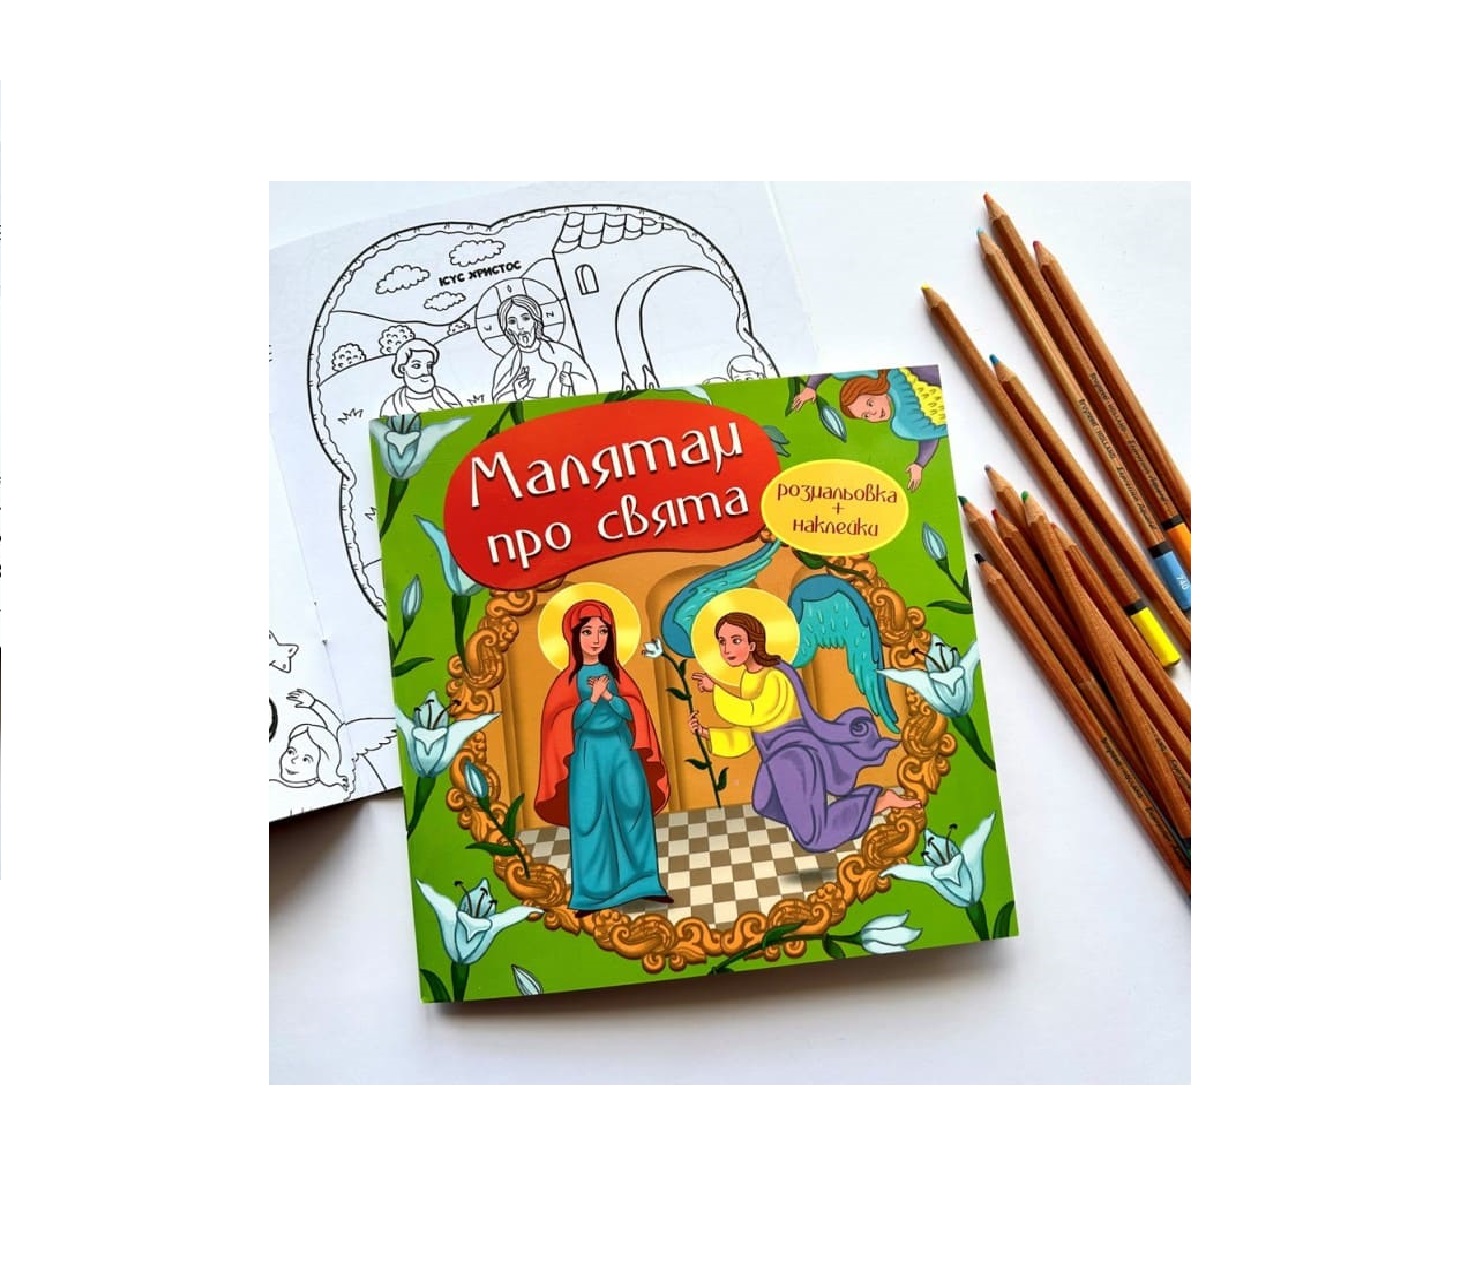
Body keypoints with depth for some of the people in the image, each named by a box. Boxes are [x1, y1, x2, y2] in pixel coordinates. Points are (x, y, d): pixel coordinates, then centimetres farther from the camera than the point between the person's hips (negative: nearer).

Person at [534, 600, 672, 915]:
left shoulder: (615, 673, 8)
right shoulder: (569, 679, -1)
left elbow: (632, 712, 1)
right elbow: (566, 723, -7)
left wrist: (608, 695, -12)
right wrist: (593, 697, -16)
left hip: (623, 750, 3)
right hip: (589, 754, -3)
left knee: (635, 813, 3)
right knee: (591, 820, 1)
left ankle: (644, 883, 14)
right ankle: (593, 894, 10)